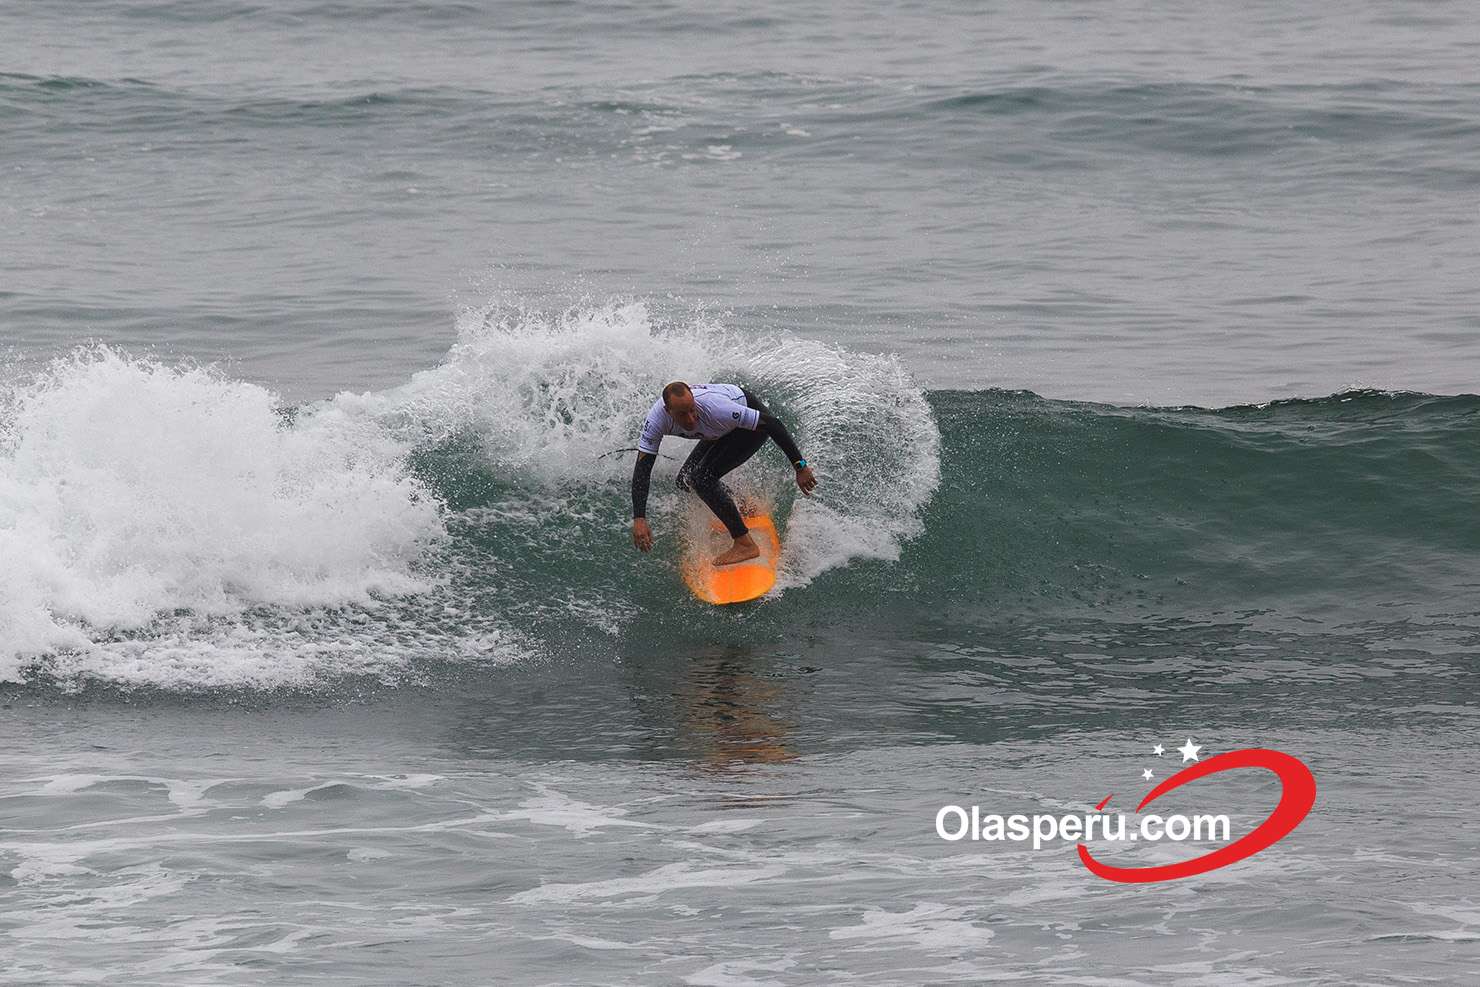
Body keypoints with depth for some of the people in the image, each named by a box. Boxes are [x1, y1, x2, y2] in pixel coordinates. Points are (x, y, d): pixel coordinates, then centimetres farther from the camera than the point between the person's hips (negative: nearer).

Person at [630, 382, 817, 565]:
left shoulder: (714, 408, -40)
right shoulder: (657, 419, -27)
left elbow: (772, 423, -32)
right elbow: (642, 467, -25)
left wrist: (800, 467, -31)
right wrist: (639, 519, -35)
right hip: (724, 431, 6)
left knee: (703, 478, -21)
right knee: (686, 480, 6)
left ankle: (745, 544, -17)